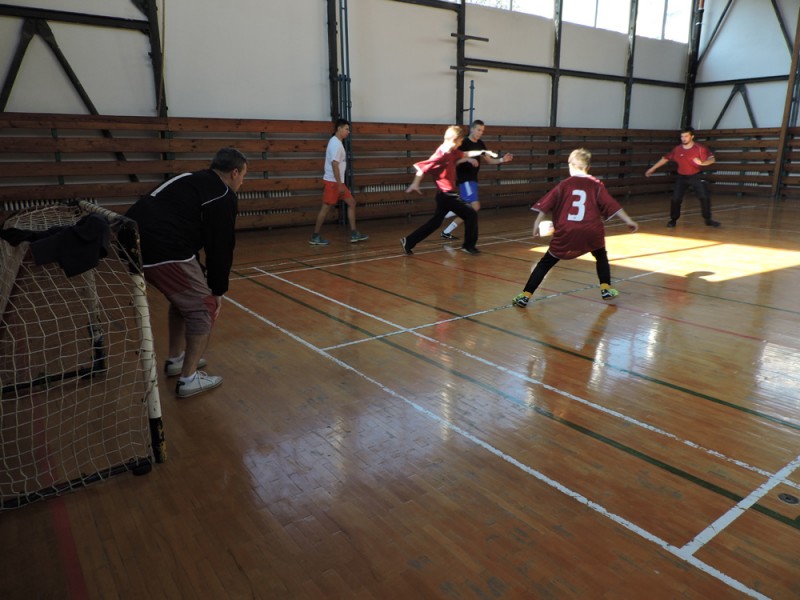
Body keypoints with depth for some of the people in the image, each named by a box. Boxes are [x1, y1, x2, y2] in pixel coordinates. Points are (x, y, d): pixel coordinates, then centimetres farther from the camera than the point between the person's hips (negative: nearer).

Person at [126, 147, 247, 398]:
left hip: (134, 239, 9)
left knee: (185, 298, 27)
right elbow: (220, 248, -3)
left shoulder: (193, 181, 24)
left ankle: (176, 359, 37)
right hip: (163, 250, -9)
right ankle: (189, 379, 9)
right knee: (203, 307, 5)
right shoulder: (223, 196, -2)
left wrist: (198, 275, 29)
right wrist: (218, 290, 8)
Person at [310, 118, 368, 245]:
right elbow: (334, 165, -21)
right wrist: (340, 184, -21)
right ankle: (315, 237, 3)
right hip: (332, 181, -10)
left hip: (337, 182, 10)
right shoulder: (336, 144, -15)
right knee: (326, 207, -5)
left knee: (351, 203, 8)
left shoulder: (337, 142, 16)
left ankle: (354, 234, 9)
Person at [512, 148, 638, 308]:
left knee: (545, 263, 8)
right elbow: (612, 205, 7)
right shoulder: (596, 185, 9)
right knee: (601, 257, 31)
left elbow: (545, 206, 5)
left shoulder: (564, 185, 9)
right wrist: (629, 221, 13)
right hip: (591, 232, 1)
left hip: (565, 233, -1)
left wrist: (537, 224, 12)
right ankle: (606, 289, 25)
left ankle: (525, 296, 2)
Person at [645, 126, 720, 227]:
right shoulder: (677, 149, -4)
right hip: (682, 177, 2)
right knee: (675, 198, -6)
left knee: (705, 197, -9)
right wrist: (652, 169, 6)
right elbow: (665, 158, 6)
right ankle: (673, 220, 14)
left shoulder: (700, 148, -13)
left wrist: (702, 163, -40)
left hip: (696, 177, -2)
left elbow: (712, 159, -17)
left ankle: (708, 219, 7)